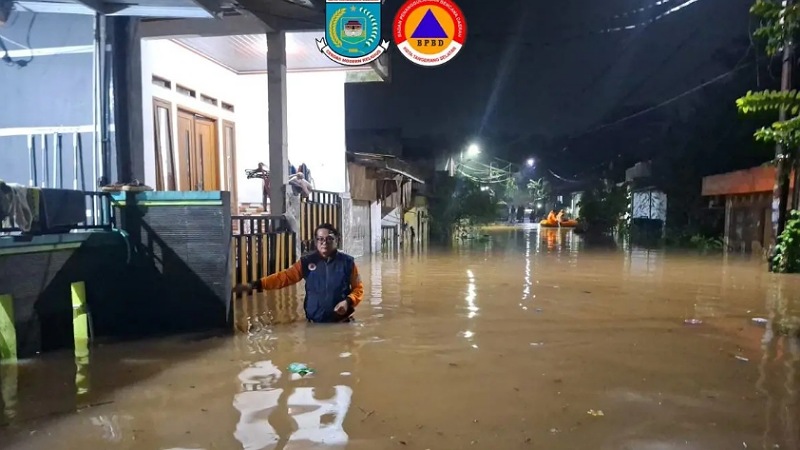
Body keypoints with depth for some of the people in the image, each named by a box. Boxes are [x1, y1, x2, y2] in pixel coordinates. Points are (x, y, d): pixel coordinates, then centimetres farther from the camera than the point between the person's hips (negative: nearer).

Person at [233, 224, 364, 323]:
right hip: (314, 324, 2)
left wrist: (348, 301, -21)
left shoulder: (347, 262, -5)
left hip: (342, 323, -2)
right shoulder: (307, 262, -1)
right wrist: (255, 285, -15)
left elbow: (358, 288, -1)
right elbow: (284, 277, -6)